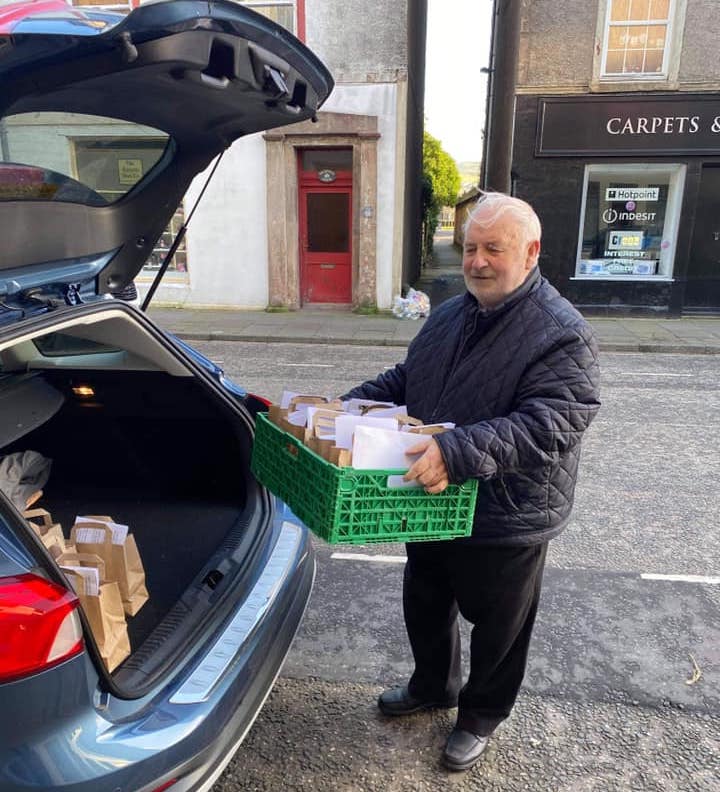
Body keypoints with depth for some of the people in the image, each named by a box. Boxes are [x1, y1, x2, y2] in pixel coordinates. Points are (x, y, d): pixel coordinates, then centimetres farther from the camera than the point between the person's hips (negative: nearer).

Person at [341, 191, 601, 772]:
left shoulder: (562, 334, -19)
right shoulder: (449, 316, 5)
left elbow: (549, 424, -30)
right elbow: (403, 381, 15)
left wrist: (459, 451, -40)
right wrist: (350, 405, 0)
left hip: (507, 522, -7)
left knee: (497, 627, 16)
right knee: (425, 605, 25)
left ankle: (481, 716, 43)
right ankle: (432, 687, 52)